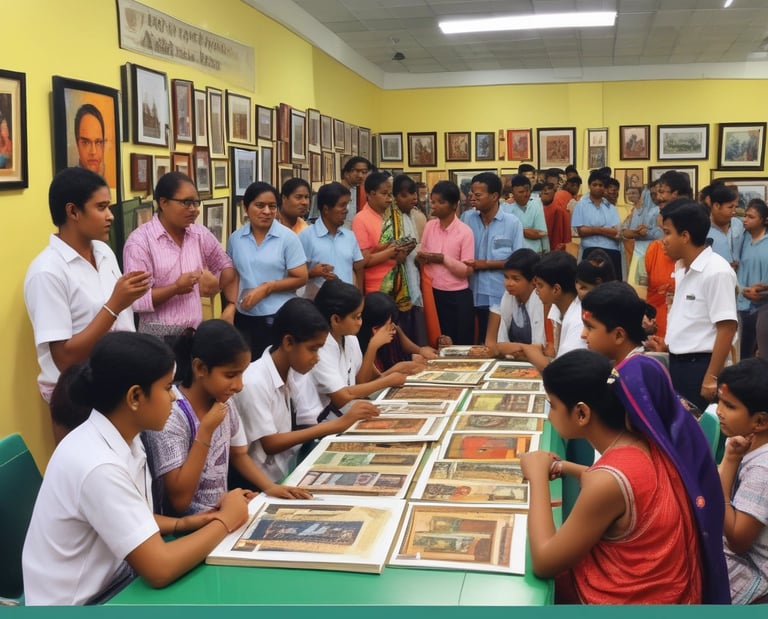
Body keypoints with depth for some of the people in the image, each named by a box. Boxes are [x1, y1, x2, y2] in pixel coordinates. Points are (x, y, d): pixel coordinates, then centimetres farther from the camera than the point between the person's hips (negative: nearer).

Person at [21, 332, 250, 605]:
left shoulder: (124, 439, -3)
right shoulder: (98, 465, -28)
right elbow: (159, 569, -27)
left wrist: (182, 523, -3)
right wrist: (225, 520, -15)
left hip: (109, 581, 7)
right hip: (80, 603, -7)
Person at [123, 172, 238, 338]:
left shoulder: (201, 234, 4)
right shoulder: (139, 240, -10)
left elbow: (225, 266, 17)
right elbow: (136, 299, -14)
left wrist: (230, 306, 6)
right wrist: (176, 288, -23)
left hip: (195, 331, 5)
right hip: (159, 335, -4)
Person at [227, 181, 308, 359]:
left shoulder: (287, 237, -7)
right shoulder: (235, 238, 3)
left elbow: (301, 278, -8)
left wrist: (266, 288, -16)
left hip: (278, 317, -3)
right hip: (243, 317, 3)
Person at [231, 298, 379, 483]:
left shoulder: (299, 373, 0)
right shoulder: (254, 382, -22)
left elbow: (312, 424, 0)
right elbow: (269, 445, -20)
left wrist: (348, 420, -20)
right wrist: (336, 425, -25)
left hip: (292, 469, 7)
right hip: (265, 481, -7)